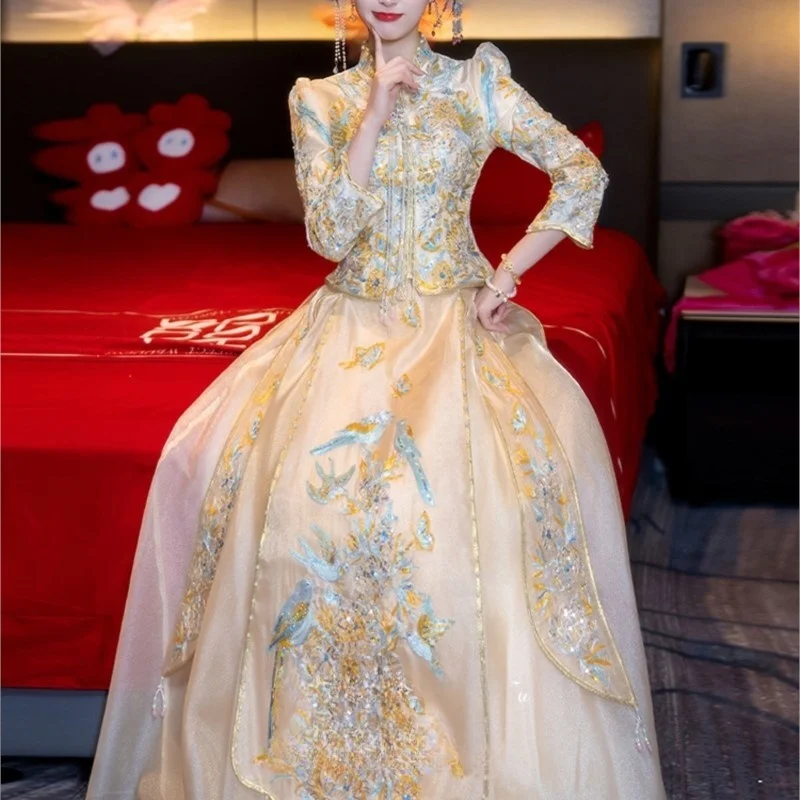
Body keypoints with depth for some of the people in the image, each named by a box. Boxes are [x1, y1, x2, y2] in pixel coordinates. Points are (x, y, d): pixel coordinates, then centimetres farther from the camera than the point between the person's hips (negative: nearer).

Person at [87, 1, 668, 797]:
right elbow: (330, 235, -6)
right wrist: (377, 113, -12)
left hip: (458, 318, -1)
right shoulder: (320, 99, 5)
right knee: (296, 471, -21)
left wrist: (507, 274, -4)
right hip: (354, 323, 1)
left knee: (478, 476, -26)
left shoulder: (480, 83, 3)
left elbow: (584, 173, 1)